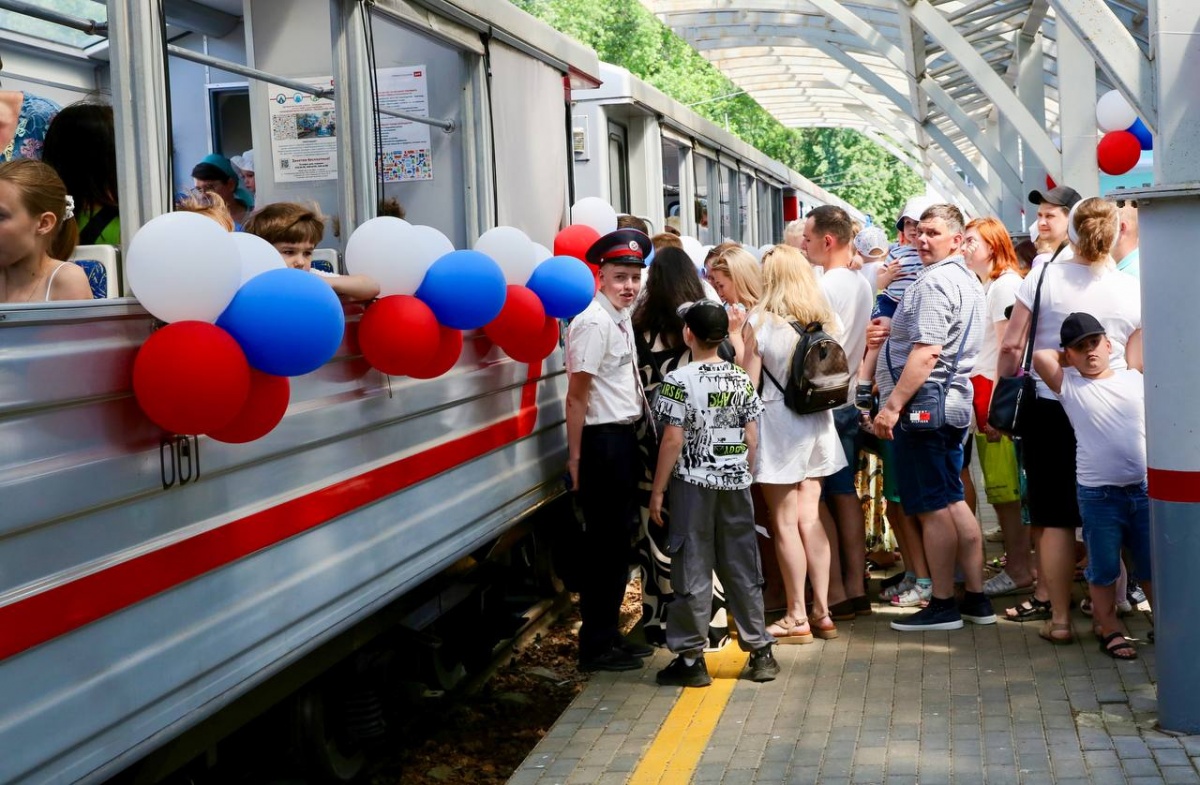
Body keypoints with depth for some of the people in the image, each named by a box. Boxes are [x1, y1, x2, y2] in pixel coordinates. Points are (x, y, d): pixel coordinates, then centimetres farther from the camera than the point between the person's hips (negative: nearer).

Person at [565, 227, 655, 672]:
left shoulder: (621, 319, 12)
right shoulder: (594, 323, -16)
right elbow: (577, 396, -18)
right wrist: (575, 457, -18)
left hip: (624, 439, 9)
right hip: (603, 441, -9)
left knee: (617, 542, 16)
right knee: (605, 545, -1)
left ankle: (608, 635, 27)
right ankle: (595, 647, 10)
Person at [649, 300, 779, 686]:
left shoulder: (679, 380, -11)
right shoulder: (741, 379, 4)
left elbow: (673, 441, -13)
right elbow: (751, 438, 5)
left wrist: (657, 492, -7)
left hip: (693, 484, -5)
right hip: (736, 482, 5)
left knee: (694, 571, 1)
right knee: (742, 569, 11)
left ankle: (691, 658, 6)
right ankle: (760, 651, 17)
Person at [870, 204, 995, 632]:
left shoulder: (934, 282, -16)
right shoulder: (967, 280, 17)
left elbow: (926, 353, -24)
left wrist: (892, 405, -22)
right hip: (952, 404, 10)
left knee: (933, 508, -3)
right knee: (954, 503, 14)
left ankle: (943, 605, 4)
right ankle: (975, 599, 19)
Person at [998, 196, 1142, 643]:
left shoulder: (1043, 276, -6)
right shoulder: (1134, 291, -2)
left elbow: (1012, 345, -5)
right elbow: (1136, 365, 1)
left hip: (1047, 408, -1)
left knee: (1055, 515, 5)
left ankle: (1059, 618, 7)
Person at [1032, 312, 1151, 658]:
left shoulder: (1135, 379, 9)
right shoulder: (1069, 386, 0)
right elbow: (1040, 356, -14)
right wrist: (1071, 359, 3)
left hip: (1145, 490, 2)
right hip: (1098, 495, -2)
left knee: (1151, 565, 13)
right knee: (1103, 570, 7)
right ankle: (1110, 630, 21)